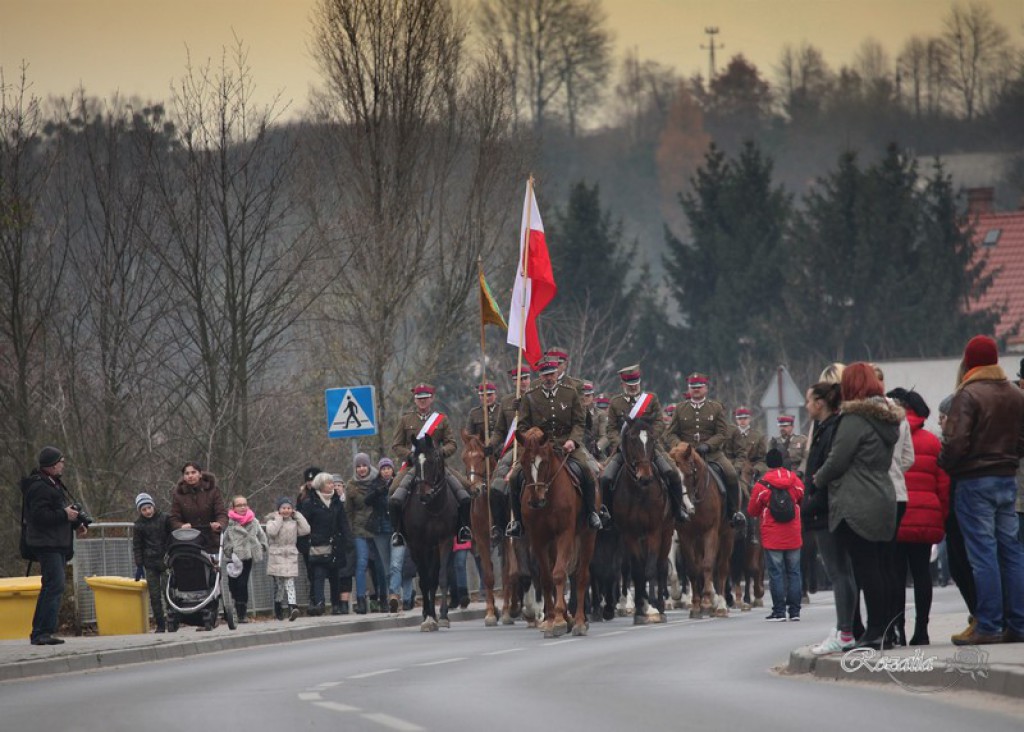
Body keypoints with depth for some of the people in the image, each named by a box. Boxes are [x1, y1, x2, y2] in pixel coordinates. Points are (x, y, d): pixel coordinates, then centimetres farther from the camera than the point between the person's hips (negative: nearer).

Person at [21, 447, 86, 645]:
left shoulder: (54, 485, 19)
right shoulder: (39, 487, -14)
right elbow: (39, 516, -24)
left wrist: (77, 523, 11)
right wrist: (64, 515, -20)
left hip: (59, 546, 11)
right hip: (47, 545, -11)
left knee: (51, 588, 13)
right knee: (55, 585, -17)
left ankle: (39, 633, 18)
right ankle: (43, 632, -21)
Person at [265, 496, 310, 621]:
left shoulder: (294, 522, 12)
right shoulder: (272, 520, 3)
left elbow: (305, 530, -3)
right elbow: (271, 531, -18)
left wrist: (297, 515, 0)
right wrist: (279, 518, -9)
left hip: (290, 556, 1)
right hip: (276, 556, -1)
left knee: (289, 583, -9)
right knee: (278, 583, 3)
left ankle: (292, 607, -22)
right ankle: (278, 610, 15)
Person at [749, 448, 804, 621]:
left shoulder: (761, 486, -10)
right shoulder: (795, 482, -1)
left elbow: (752, 511, -1)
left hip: (772, 538, -3)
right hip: (793, 536, 3)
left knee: (776, 573, 1)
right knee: (793, 572, 9)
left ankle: (779, 611, -1)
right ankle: (794, 611, 9)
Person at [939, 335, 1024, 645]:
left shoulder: (968, 395, -12)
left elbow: (956, 442, -18)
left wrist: (945, 465, -1)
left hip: (975, 481, -6)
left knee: (983, 553, -6)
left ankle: (989, 626, -7)